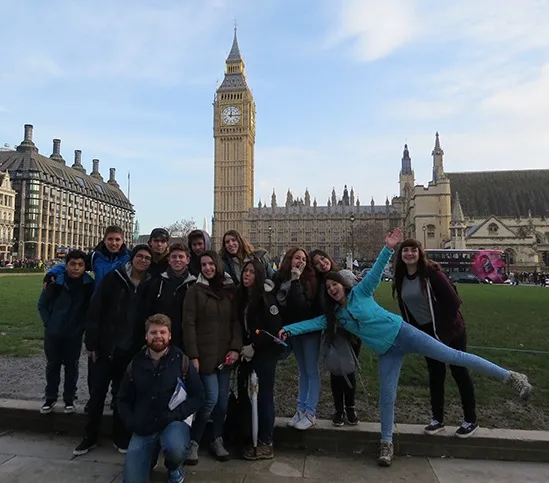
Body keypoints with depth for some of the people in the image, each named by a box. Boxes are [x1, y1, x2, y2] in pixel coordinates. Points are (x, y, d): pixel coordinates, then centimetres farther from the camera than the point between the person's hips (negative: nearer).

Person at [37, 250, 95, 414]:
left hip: (75, 335, 0)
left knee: (72, 366, 10)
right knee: (52, 365, 13)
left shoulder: (90, 284, -10)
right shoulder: (56, 282, -10)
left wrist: (83, 325, -1)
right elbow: (42, 304, 3)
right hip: (53, 333, 1)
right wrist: (48, 324, 0)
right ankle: (50, 398, 29)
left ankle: (69, 399, 24)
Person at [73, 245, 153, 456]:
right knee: (98, 391, 9)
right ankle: (90, 437, 27)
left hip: (131, 349, 1)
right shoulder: (114, 278, -6)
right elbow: (95, 310, -7)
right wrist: (92, 342, -9)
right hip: (107, 346, -1)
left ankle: (121, 438, 28)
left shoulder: (149, 285, -1)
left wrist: (144, 347, -2)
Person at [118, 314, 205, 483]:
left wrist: (174, 415, -16)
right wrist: (131, 423, -5)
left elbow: (198, 397, -4)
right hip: (143, 428, 3)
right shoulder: (136, 364, 3)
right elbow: (123, 400, 12)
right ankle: (151, 457, 31)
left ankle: (175, 469, 5)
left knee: (175, 447, -35)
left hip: (173, 423, -3)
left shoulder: (181, 361, -5)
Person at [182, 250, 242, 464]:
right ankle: (193, 441, 12)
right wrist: (192, 355, -14)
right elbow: (188, 324, -8)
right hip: (205, 353, -4)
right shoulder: (195, 291, -4)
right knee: (211, 398, -8)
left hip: (225, 353, 4)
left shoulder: (230, 290, 6)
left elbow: (236, 321, 5)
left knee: (223, 398, 8)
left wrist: (236, 348, -6)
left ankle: (217, 440, 26)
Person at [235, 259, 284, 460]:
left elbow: (275, 329, -16)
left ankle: (266, 444, 14)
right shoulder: (241, 296, 5)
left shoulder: (266, 298, -14)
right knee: (248, 396, 10)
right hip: (248, 354, 6)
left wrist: (254, 347, -13)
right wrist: (242, 347, 5)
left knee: (264, 397, 1)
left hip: (265, 354, -6)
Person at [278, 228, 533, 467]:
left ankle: (511, 377, 4)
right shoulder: (335, 315, 7)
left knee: (452, 355, -5)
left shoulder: (360, 291, -5)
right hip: (386, 352, 4)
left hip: (401, 332, -4)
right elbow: (313, 323, -1)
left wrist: (388, 248, -31)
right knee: (386, 396, 2)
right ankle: (387, 444, 19)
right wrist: (288, 329, -12)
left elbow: (376, 270, -16)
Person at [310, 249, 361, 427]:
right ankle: (339, 409, 29)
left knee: (349, 370, 11)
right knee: (336, 371, 10)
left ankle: (350, 408, 31)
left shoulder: (346, 275, -5)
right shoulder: (318, 284, 0)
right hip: (333, 334, 1)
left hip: (352, 331, -1)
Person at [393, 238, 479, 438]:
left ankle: (471, 420, 21)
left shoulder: (431, 272, -19)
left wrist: (445, 327, -17)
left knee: (459, 372, 6)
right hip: (426, 332, 6)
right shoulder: (400, 278, 0)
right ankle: (437, 419, 25)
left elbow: (452, 299, -20)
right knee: (435, 374, 13)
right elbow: (404, 308, 10)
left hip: (449, 329, -6)